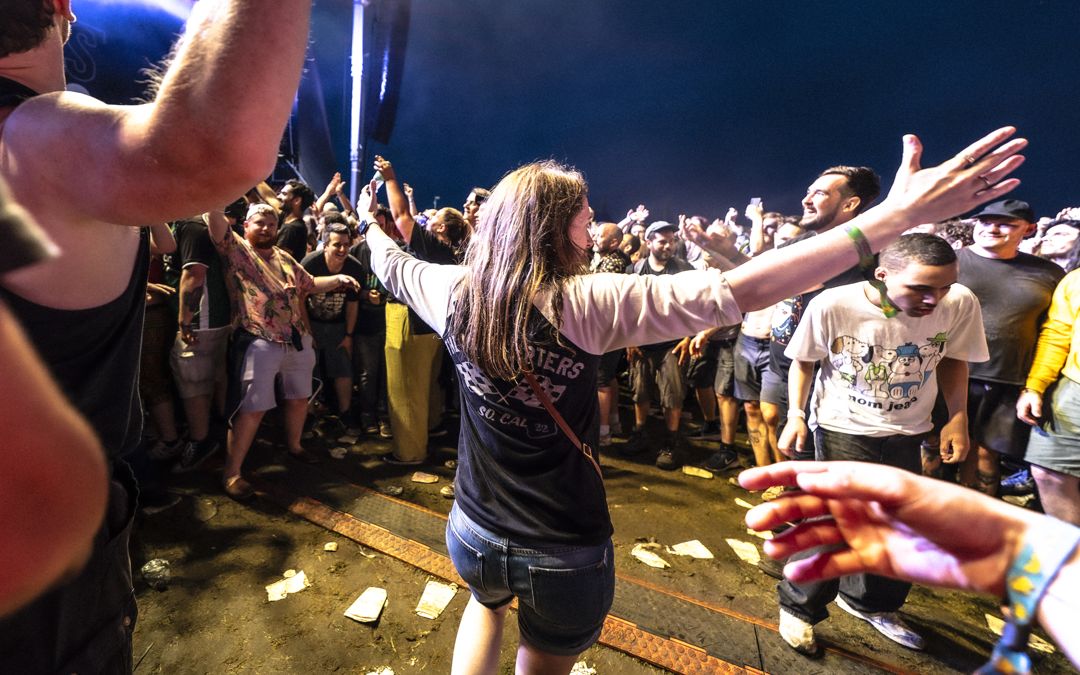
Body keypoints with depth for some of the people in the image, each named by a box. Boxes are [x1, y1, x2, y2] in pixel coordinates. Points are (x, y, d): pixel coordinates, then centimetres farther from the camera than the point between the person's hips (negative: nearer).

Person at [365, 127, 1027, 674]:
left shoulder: (456, 290, -10)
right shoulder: (585, 304, -24)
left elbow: (391, 262, 13)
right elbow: (737, 292, -30)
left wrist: (374, 223, 36)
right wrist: (902, 210, -24)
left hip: (474, 534, 4)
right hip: (567, 555, -3)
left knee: (488, 602, 39)